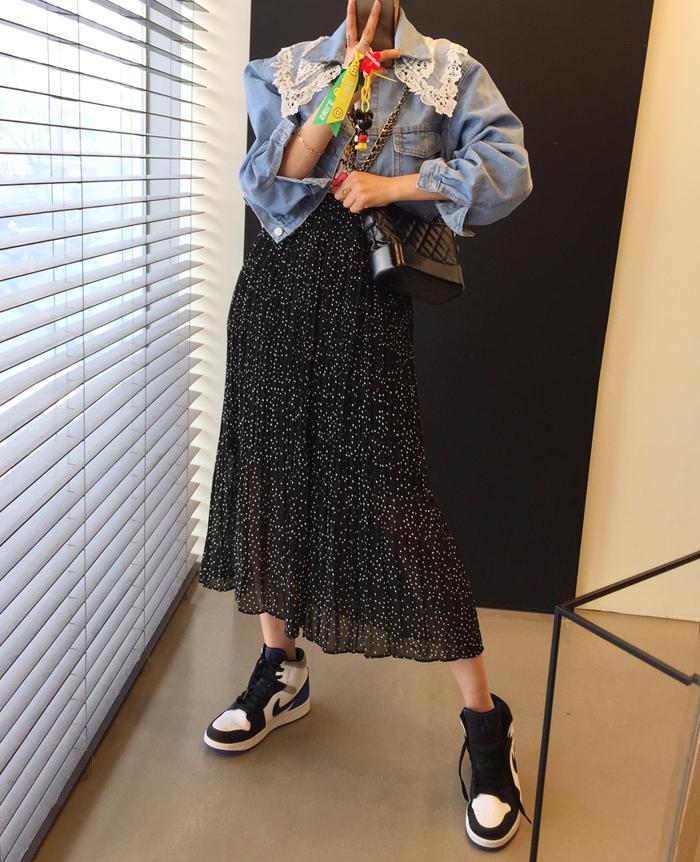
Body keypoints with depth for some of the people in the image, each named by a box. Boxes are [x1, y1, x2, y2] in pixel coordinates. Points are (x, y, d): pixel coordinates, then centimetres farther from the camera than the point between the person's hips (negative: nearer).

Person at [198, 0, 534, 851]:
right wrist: (346, 81, -5)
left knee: (390, 486, -8)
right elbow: (272, 181, 0)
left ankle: (485, 723, 4)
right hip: (279, 285, 4)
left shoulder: (448, 69, 9)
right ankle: (281, 670, 25)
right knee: (270, 462, 5)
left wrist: (392, 184, -10)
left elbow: (509, 168, -3)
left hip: (369, 294, -3)